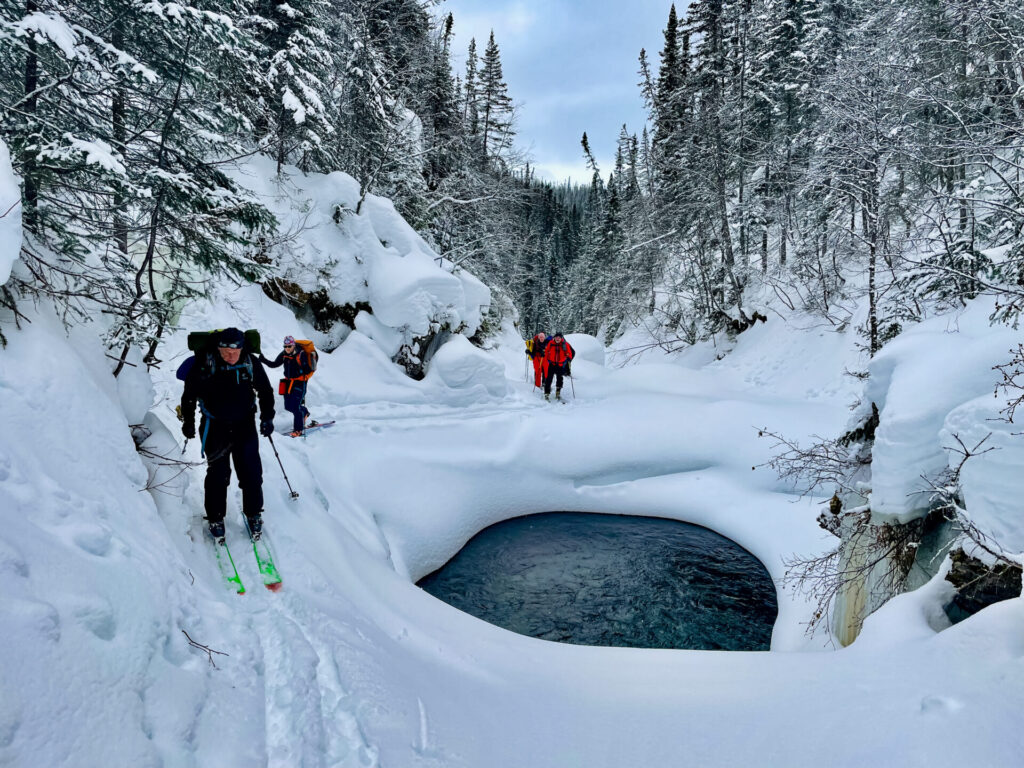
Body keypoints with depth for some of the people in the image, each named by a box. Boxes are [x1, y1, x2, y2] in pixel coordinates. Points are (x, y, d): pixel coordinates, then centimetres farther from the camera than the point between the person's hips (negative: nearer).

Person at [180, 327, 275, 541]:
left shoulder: (251, 363, -9)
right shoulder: (204, 365, -14)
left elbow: (265, 392, 6)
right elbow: (189, 395, 2)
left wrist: (267, 418, 0)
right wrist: (188, 422, 6)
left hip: (245, 426, 1)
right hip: (215, 427, -1)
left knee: (251, 472, 0)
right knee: (218, 474, -1)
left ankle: (253, 514, 20)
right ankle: (215, 518, 18)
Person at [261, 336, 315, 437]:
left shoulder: (301, 354, -15)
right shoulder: (284, 354, 3)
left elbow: (308, 369, -19)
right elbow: (274, 364, 13)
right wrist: (264, 360, -1)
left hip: (300, 382, -7)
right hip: (289, 382, 7)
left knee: (295, 406, -13)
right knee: (288, 406, 10)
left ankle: (298, 429, -1)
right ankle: (304, 413, 39)